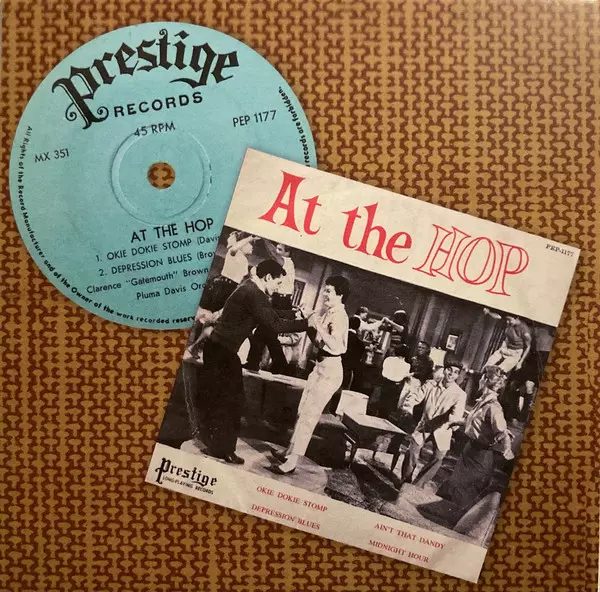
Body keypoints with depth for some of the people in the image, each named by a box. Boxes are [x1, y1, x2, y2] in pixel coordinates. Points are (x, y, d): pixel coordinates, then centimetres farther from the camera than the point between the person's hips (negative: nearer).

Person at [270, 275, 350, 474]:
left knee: (309, 414, -6)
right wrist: (307, 321, 3)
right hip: (320, 365, 10)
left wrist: (317, 326, -29)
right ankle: (290, 452, 28)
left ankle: (291, 462, -1)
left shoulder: (339, 316, -18)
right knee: (303, 411, 17)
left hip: (330, 369, -10)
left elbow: (336, 346, -30)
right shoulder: (326, 311, 9)